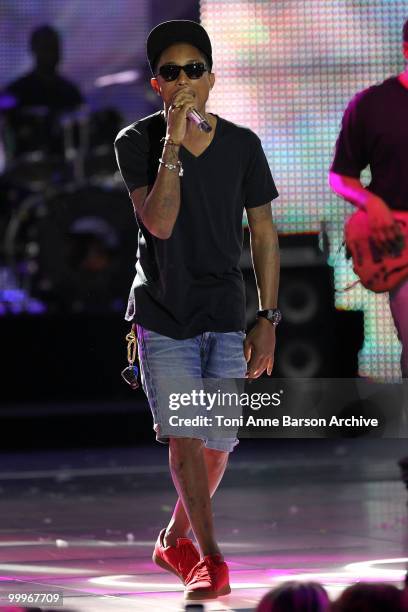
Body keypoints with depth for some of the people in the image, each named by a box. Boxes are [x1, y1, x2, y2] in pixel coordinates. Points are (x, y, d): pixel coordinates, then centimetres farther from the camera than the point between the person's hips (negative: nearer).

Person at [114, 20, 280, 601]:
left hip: (226, 318, 2)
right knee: (184, 438, -11)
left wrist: (268, 320, 2)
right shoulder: (137, 141, -7)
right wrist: (174, 142, -26)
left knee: (218, 445, 3)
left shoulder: (242, 145, 0)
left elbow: (264, 235, 6)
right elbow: (160, 222, -20)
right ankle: (210, 560, 0)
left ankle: (175, 540, 27)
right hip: (162, 315, -2)